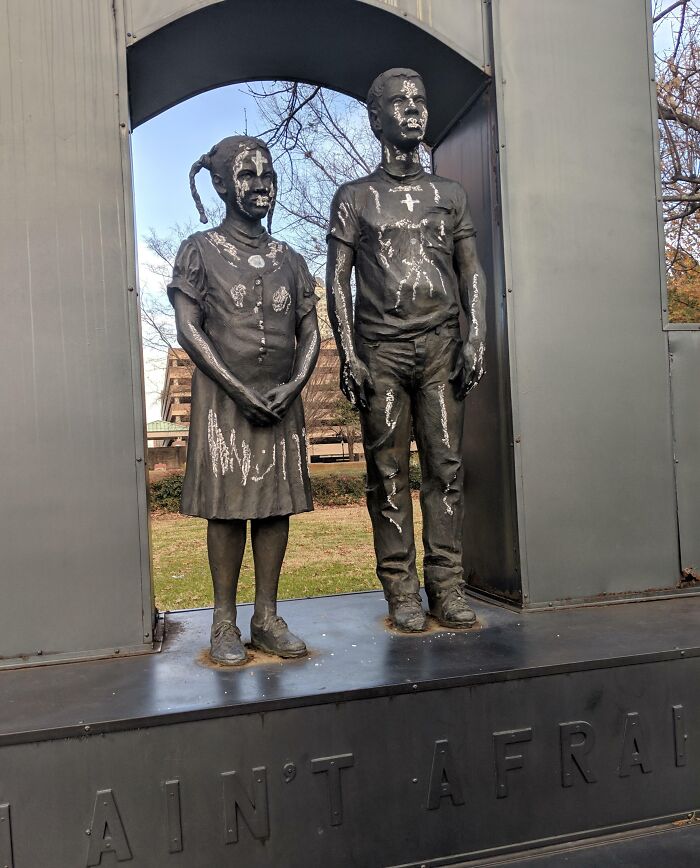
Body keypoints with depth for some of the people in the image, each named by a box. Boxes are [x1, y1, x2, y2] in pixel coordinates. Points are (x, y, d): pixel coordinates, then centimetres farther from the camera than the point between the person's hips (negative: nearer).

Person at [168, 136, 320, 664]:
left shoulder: (291, 261, 15)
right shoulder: (200, 251, 3)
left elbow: (310, 333, 11)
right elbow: (189, 328, -5)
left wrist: (292, 385, -8)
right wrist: (240, 389, -14)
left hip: (282, 399, 4)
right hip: (223, 397, -4)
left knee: (277, 501, 3)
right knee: (226, 504, -3)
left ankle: (267, 617, 12)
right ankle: (225, 622, 7)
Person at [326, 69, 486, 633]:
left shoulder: (450, 194, 18)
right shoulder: (355, 198, 11)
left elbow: (472, 273, 13)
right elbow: (338, 280, 4)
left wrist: (476, 340, -1)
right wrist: (348, 354, -7)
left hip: (441, 347, 2)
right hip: (381, 349, -2)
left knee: (446, 465, -2)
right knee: (389, 473, -2)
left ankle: (448, 586, 5)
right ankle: (402, 589, 5)